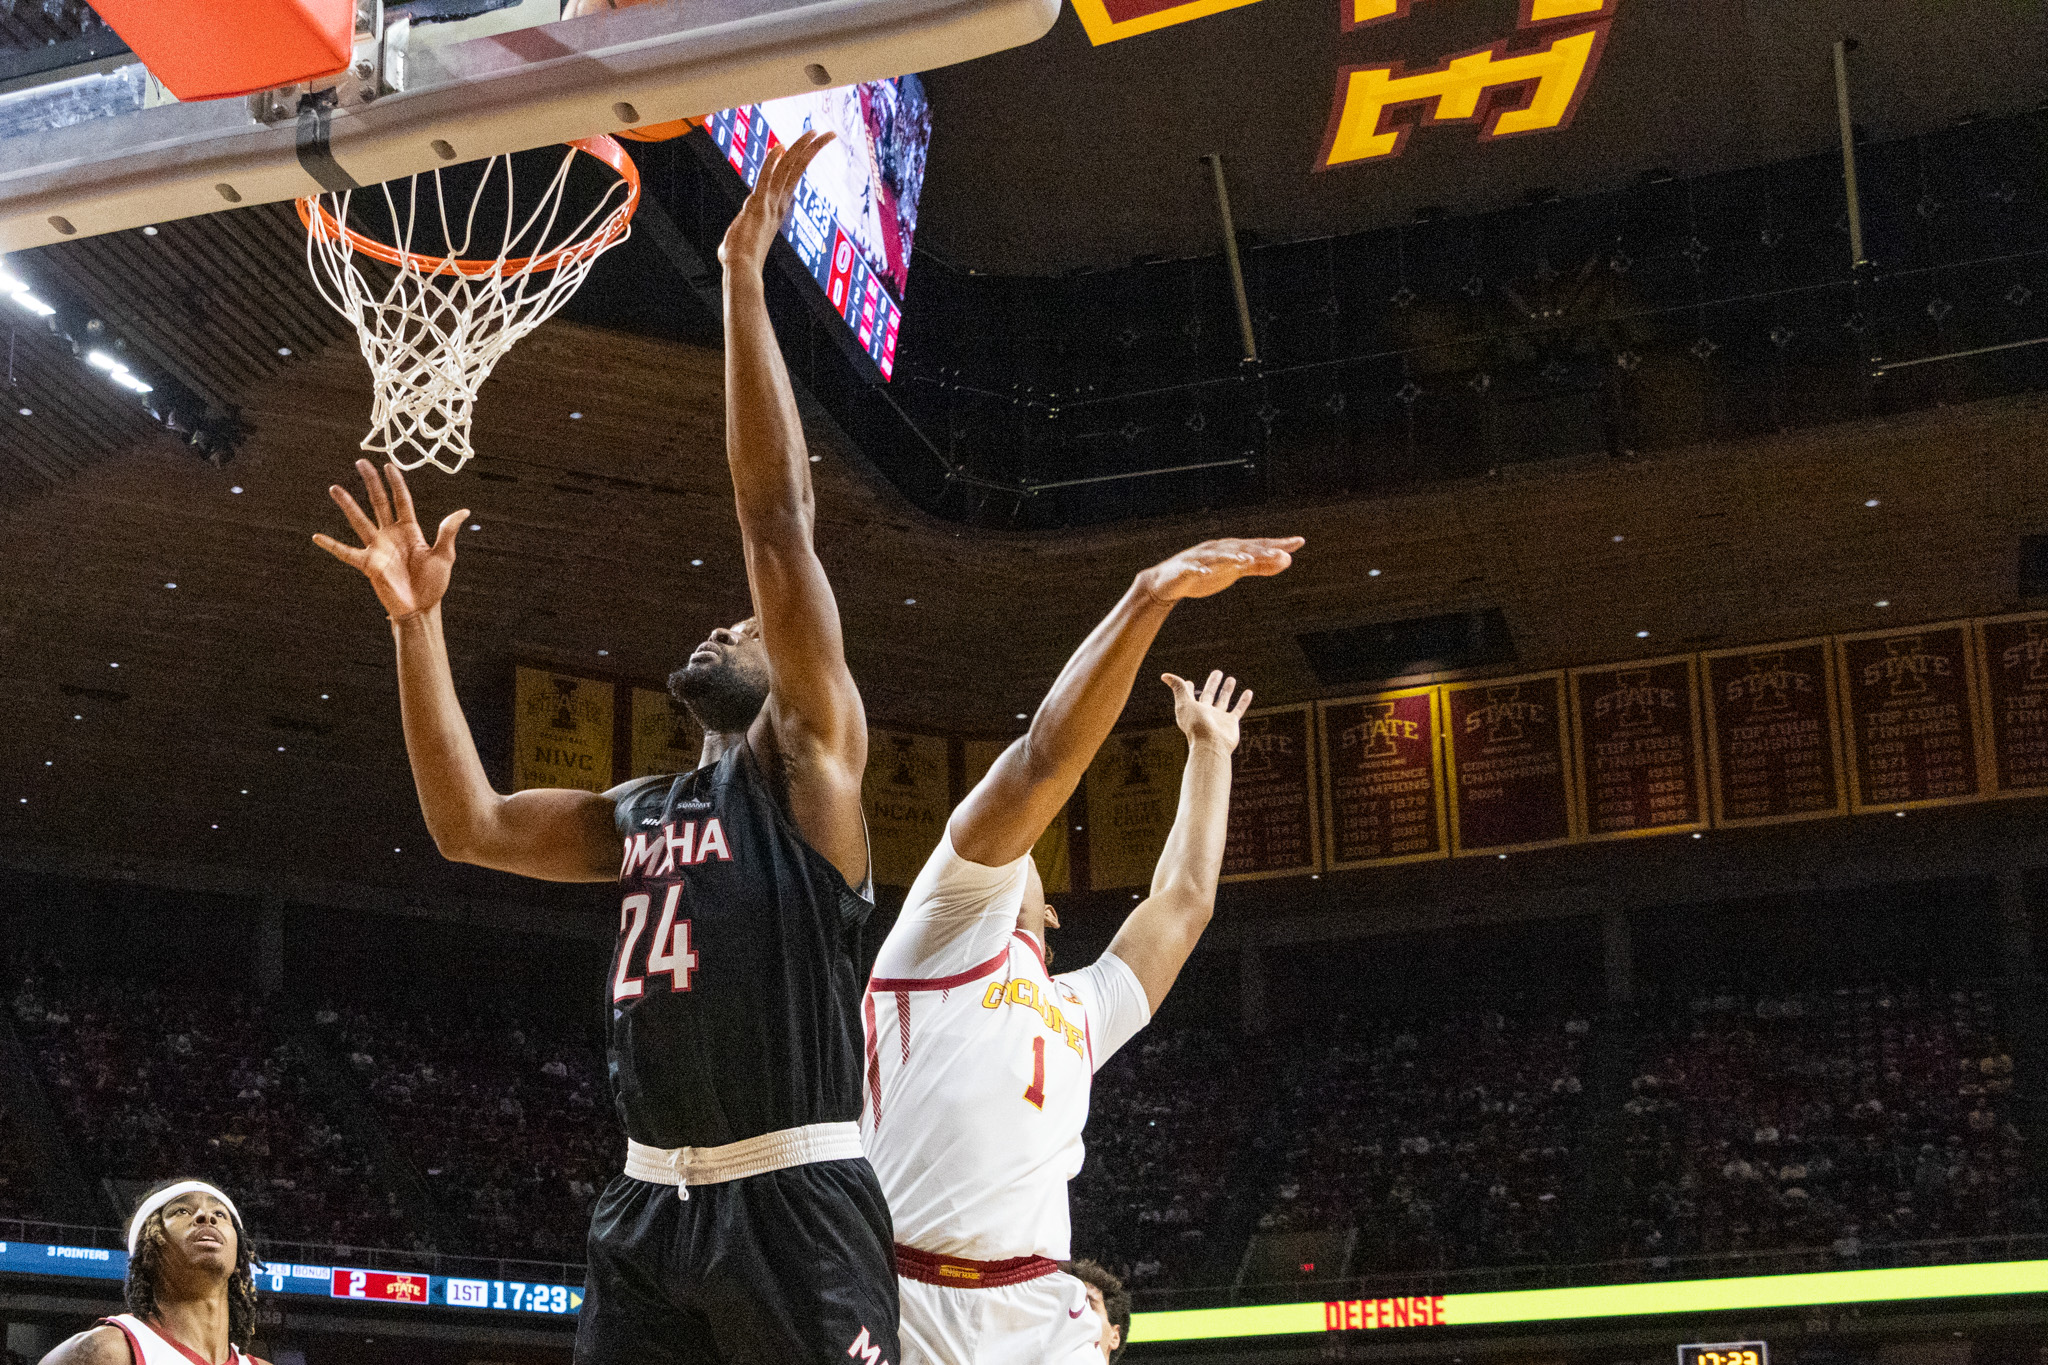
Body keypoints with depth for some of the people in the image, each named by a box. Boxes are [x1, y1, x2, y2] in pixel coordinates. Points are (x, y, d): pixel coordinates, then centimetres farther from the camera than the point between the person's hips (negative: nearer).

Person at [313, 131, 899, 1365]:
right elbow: (472, 825, 14)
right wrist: (417, 617, 11)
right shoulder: (642, 813, 23)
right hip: (652, 1206, 7)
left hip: (793, 1204, -7)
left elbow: (777, 520, -6)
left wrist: (744, 278, -10)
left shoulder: (809, 759, 3)